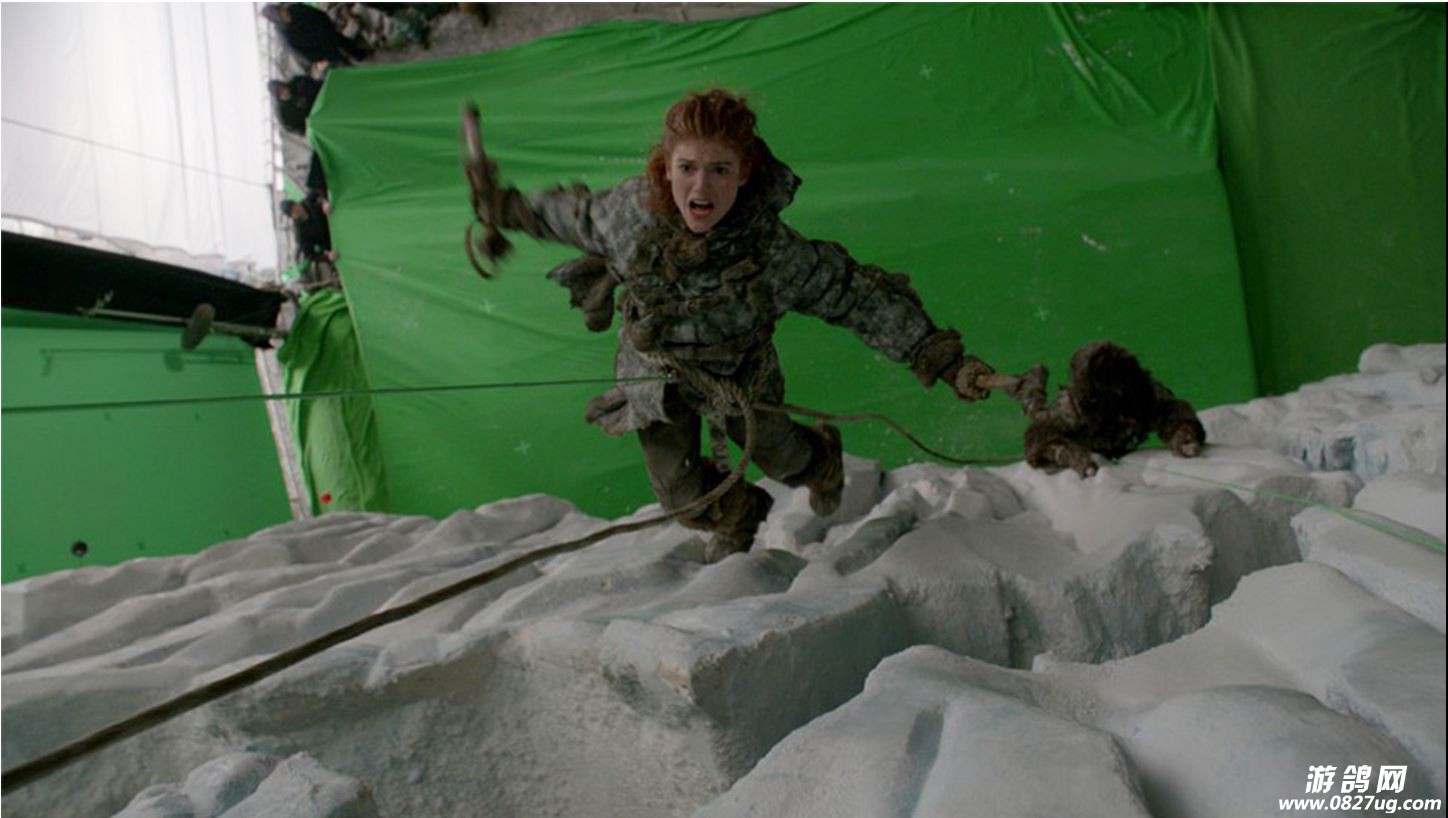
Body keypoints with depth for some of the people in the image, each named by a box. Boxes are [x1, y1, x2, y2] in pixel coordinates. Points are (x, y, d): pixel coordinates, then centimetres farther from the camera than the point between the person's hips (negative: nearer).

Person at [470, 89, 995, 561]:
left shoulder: (777, 254, -37)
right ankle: (738, 518, 51)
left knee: (780, 456, 23)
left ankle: (821, 459, 64)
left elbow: (864, 300, -28)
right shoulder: (632, 212, -31)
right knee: (681, 495, 13)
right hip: (655, 371, 2)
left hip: (739, 375, -1)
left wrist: (946, 360, -28)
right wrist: (508, 209, 7)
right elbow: (578, 217, -7)